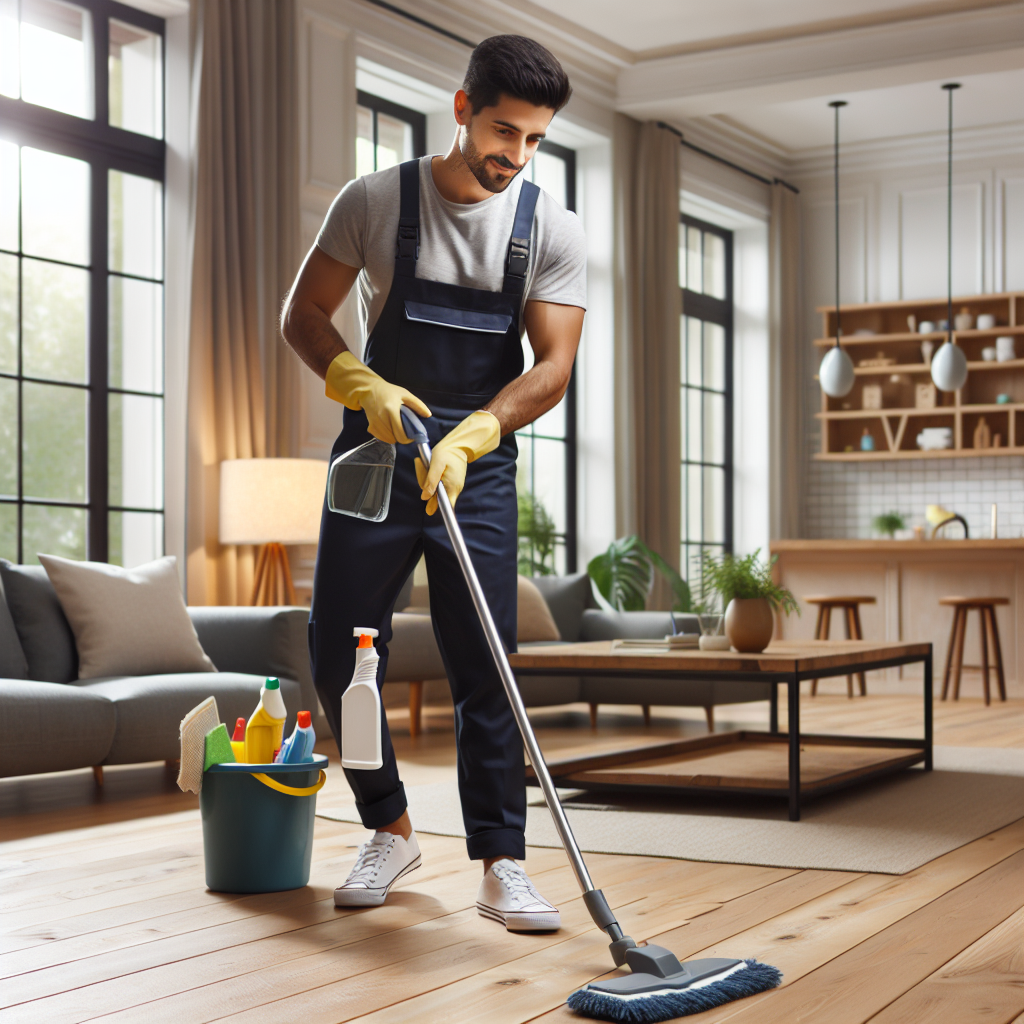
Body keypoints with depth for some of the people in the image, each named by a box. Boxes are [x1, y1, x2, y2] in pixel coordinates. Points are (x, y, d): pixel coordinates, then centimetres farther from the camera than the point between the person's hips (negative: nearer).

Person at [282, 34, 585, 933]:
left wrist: (466, 438, -24)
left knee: (486, 670, -6)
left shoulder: (553, 230, -2)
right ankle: (390, 832, 20)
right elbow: (305, 315, 3)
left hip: (479, 467, 0)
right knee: (340, 657, 1)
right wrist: (363, 386, -16)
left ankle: (501, 866, 2)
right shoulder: (375, 201, -2)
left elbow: (552, 367, -9)